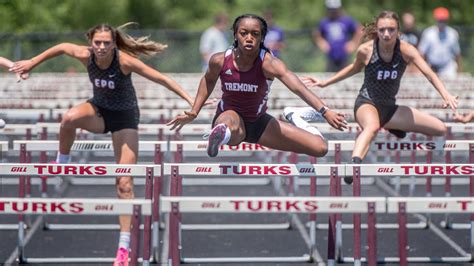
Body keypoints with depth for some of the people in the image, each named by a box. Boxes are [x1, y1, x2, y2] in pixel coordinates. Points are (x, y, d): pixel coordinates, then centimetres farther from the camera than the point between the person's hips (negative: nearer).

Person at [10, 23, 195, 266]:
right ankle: (61, 165, -8)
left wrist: (190, 100, -28)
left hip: (124, 117, -3)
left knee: (124, 184, -6)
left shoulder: (125, 61, -28)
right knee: (70, 118, -35)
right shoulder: (85, 55, -19)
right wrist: (33, 62, 13)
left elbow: (160, 78, -26)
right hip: (99, 110, 3)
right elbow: (62, 47, 2)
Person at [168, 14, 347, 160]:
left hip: (258, 122, 2)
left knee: (319, 148, 1)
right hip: (228, 117, -2)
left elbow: (298, 87, -43)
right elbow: (208, 81, 8)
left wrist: (324, 111, -57)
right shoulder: (220, 61, -18)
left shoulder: (268, 63, -26)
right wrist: (193, 113, 4)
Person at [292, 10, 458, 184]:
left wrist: (446, 95, -44)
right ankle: (354, 164, -69)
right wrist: (325, 83, 14)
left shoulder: (406, 50, -13)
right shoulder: (365, 50, -13)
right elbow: (355, 68, 10)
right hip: (366, 103, -4)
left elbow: (428, 73, -26)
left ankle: (396, 129, 23)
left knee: (440, 130, 1)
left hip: (389, 107, 4)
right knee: (372, 126, -43)